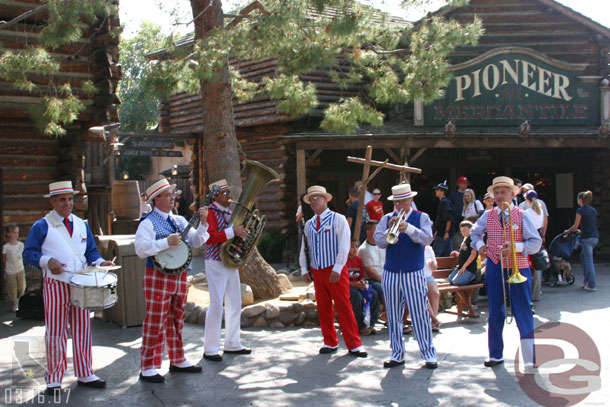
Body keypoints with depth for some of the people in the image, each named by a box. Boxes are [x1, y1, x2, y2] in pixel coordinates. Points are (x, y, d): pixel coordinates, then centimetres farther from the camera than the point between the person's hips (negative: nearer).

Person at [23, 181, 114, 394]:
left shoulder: (82, 225, 15)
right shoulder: (41, 226, 1)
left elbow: (91, 251, 18)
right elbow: (28, 253, -1)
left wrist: (100, 262, -1)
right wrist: (47, 261, -17)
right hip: (55, 285, -4)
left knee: (82, 330, 8)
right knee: (55, 332, -1)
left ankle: (85, 375, 18)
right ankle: (53, 379, 11)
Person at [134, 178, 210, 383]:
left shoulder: (179, 220, 14)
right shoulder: (148, 223, -8)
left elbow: (196, 241, 10)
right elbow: (141, 249, -20)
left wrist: (203, 223, -4)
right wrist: (166, 242, -25)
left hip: (180, 276, 7)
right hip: (158, 277, -7)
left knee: (177, 320, 16)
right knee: (155, 322, -4)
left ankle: (178, 361, 28)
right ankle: (148, 368, 4)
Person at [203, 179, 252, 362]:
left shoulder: (230, 212, 14)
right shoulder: (210, 212, -11)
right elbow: (209, 238, -26)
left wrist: (243, 232, 4)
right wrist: (232, 232, -30)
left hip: (231, 262, 8)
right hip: (216, 264, -8)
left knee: (235, 304, 11)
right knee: (216, 304, -8)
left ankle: (232, 344, 22)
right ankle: (210, 349, -1)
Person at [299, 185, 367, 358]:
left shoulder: (338, 219, -4)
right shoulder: (309, 224, 13)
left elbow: (344, 246, -11)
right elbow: (304, 248, 16)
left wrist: (337, 269, -18)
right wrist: (304, 269, 7)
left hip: (335, 271, -5)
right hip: (316, 271, 5)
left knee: (344, 307, -5)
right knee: (323, 308, 8)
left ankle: (354, 345, 0)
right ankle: (330, 343, 19)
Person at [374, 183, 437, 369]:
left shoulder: (421, 217, 3)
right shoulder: (387, 219, 9)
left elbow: (427, 239, -13)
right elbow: (379, 242, -2)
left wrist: (408, 228, -26)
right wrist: (389, 231, -20)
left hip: (414, 274, -3)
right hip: (391, 274, 3)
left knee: (420, 314, -2)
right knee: (394, 316, 7)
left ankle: (429, 354, 7)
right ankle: (397, 354, 16)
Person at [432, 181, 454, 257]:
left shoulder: (445, 202, -14)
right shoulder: (443, 202, 16)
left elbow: (449, 219, -21)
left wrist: (446, 232, -22)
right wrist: (436, 231, 24)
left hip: (443, 234, -10)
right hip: (441, 233, 10)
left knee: (436, 253, -7)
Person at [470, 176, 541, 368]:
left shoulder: (522, 215, -2)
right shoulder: (488, 215, 7)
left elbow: (536, 242, -6)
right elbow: (475, 233, 24)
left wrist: (515, 247, -21)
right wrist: (479, 244, 4)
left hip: (518, 268, -3)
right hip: (494, 267, 4)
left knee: (523, 313, -2)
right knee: (495, 313, 11)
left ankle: (530, 359, 3)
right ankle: (495, 355, 23)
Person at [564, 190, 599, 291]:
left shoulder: (580, 210, -8)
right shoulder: (593, 210, 12)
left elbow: (576, 225, -3)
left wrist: (568, 231, 14)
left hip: (587, 238, -7)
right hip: (595, 237, 7)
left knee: (589, 261, -4)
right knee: (583, 257, 21)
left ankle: (592, 285, -3)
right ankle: (586, 280, 22)